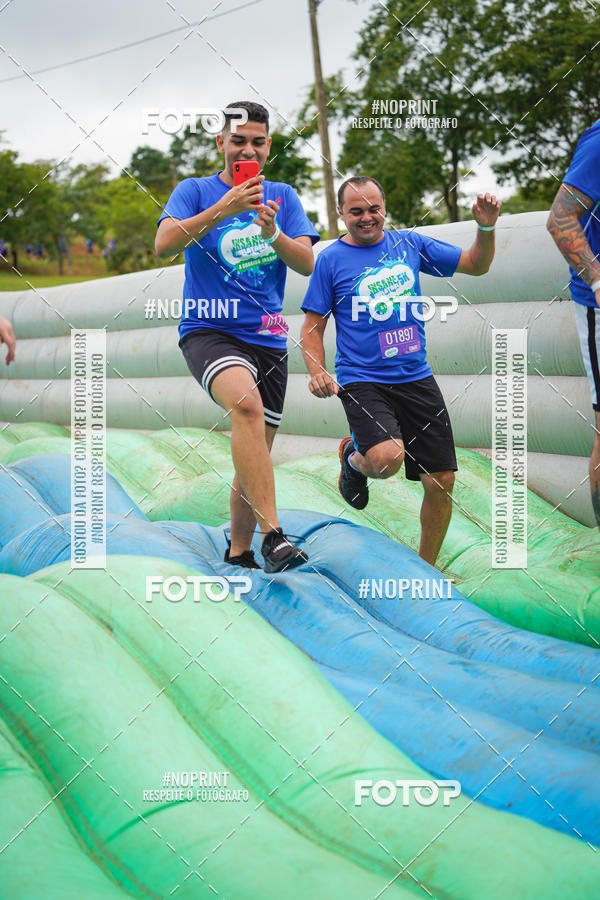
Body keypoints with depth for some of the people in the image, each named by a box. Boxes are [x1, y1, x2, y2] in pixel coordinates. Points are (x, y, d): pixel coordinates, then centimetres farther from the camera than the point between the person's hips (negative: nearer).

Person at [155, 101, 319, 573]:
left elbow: (307, 264, 3)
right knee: (246, 403, -34)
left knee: (256, 453, 8)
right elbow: (163, 244, -13)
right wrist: (223, 208, -22)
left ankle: (239, 551, 27)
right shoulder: (196, 190, 3)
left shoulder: (283, 196, 13)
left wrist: (272, 233, -16)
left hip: (267, 339, 5)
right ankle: (272, 534, -40)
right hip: (208, 330, -5)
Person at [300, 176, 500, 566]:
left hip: (416, 378, 4)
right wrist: (318, 373, -14)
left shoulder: (409, 244, 9)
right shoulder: (330, 259, 0)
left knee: (441, 482, 1)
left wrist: (486, 228, -4)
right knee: (387, 458, -31)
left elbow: (475, 265, 15)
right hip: (362, 380, -4)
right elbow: (313, 326, 3)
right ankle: (354, 459, 7)